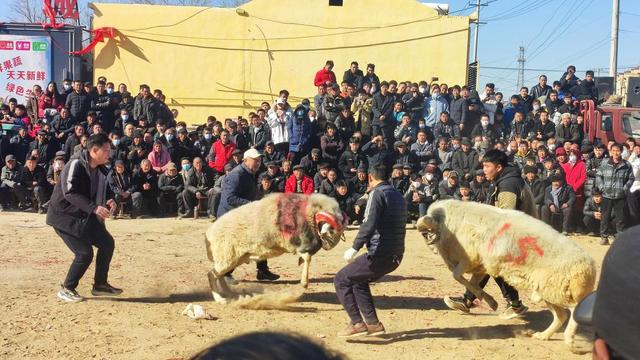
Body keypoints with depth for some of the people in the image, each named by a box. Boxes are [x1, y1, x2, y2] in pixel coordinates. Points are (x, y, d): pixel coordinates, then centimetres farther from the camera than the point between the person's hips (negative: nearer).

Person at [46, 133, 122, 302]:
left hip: (84, 216, 9)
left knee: (107, 243, 5)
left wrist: (108, 202, -8)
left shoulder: (101, 170, 3)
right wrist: (94, 208, -38)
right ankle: (67, 289, 6)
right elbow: (70, 193, -31)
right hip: (64, 216, -9)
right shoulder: (75, 165, -22)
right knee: (85, 252, -14)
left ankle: (100, 285, 18)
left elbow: (98, 193, 14)